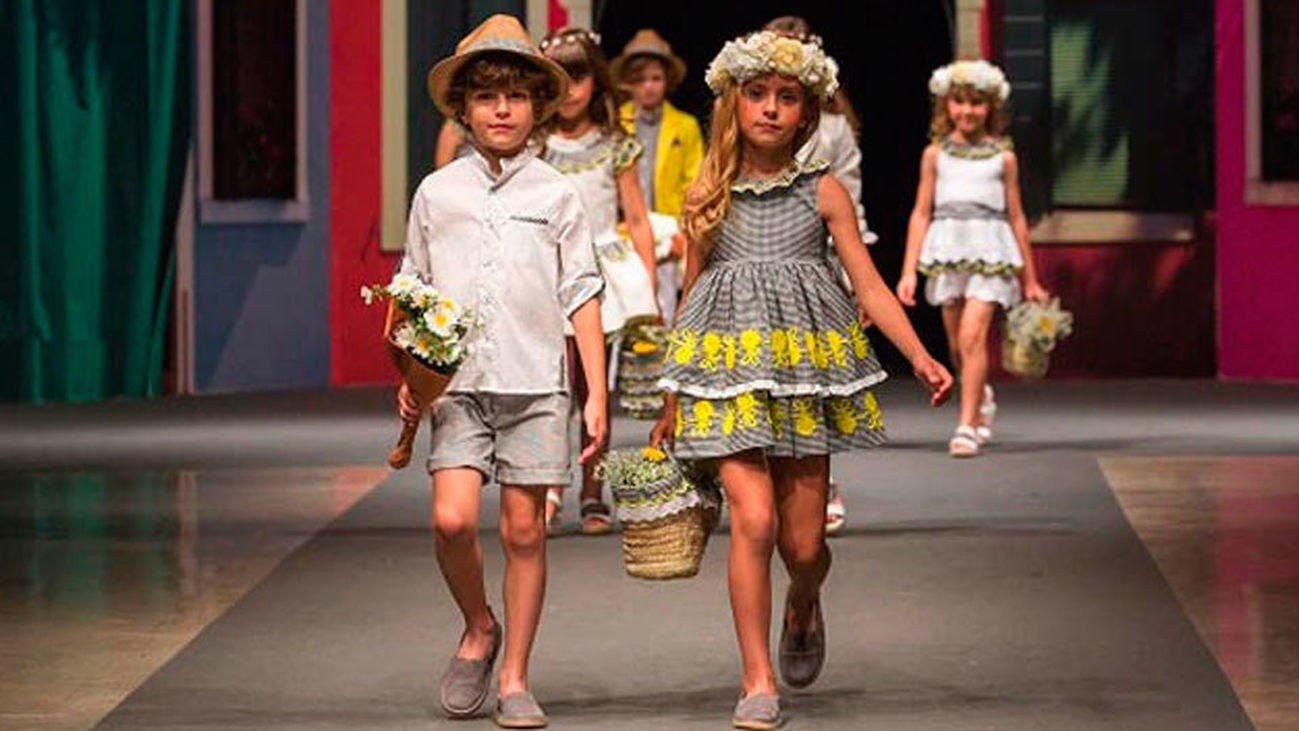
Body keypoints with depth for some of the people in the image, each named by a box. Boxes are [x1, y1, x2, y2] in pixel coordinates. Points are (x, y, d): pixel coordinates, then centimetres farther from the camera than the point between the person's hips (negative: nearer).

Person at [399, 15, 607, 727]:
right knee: (452, 519, -15)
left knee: (524, 529, 0)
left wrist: (597, 395, 1)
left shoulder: (556, 195, 6)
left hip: (535, 383, 0)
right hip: (458, 381, 0)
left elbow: (581, 296, 6)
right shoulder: (436, 193, 8)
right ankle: (477, 629, 13)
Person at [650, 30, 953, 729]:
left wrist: (921, 356, -11)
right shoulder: (706, 198, 8)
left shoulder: (824, 193, 5)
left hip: (805, 368, 0)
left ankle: (804, 608, 39)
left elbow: (870, 287, 3)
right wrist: (672, 402, 15)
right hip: (730, 370, 0)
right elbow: (690, 299, 14)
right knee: (752, 519, -17)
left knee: (804, 542, 2)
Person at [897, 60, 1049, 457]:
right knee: (957, 346, 10)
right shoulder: (935, 154, 9)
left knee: (973, 334, -17)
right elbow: (921, 213, 10)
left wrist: (1030, 280, 15)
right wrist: (908, 271, 3)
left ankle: (967, 425, -15)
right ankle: (982, 398, 39)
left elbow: (1016, 218, 13)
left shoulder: (1003, 156, 7)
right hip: (947, 249, 2)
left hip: (990, 250, -2)